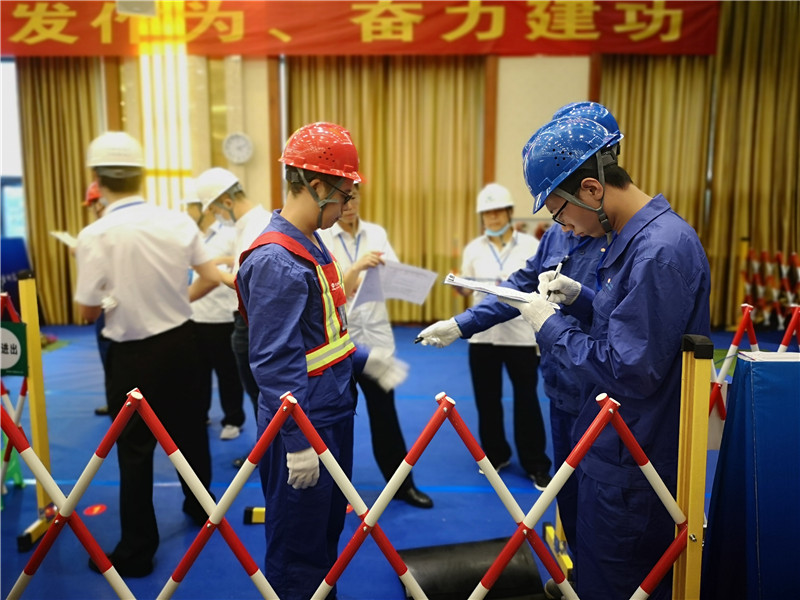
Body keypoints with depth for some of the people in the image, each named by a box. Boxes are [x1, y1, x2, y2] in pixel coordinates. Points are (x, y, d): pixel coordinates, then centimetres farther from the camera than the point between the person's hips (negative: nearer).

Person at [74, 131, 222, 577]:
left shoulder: (96, 236, -18)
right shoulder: (179, 221, -7)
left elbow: (88, 312, -12)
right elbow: (211, 279, 1)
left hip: (134, 353, -4)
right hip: (181, 340, 4)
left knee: (135, 451, 9)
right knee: (189, 431, 22)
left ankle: (137, 551, 20)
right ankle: (200, 506, 42)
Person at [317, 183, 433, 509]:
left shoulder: (377, 233, 6)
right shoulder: (320, 237, -5)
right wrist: (357, 268, -32)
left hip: (376, 335, 3)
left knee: (385, 412, 9)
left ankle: (403, 483, 24)